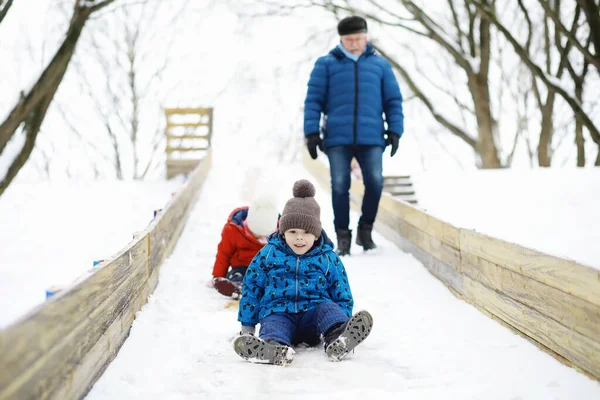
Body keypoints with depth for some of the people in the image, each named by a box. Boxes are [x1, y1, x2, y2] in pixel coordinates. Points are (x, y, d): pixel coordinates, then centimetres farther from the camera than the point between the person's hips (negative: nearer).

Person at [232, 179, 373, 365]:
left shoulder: (329, 259, 9)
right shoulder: (268, 254, 10)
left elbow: (342, 297, 14)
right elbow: (251, 288, 15)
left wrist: (340, 325, -1)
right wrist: (247, 325, 13)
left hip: (312, 314, 1)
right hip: (278, 312, -1)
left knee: (328, 307, -30)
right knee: (272, 324, -34)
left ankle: (338, 338, -62)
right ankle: (273, 347, -69)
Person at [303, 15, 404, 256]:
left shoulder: (380, 65, 14)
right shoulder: (326, 64, 9)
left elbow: (393, 100, 15)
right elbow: (313, 99, 5)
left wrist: (395, 130, 5)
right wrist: (311, 132, -2)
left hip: (371, 137, 1)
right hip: (337, 138, -1)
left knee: (375, 182, -10)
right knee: (340, 185, -3)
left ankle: (365, 231, 11)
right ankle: (343, 235, 11)